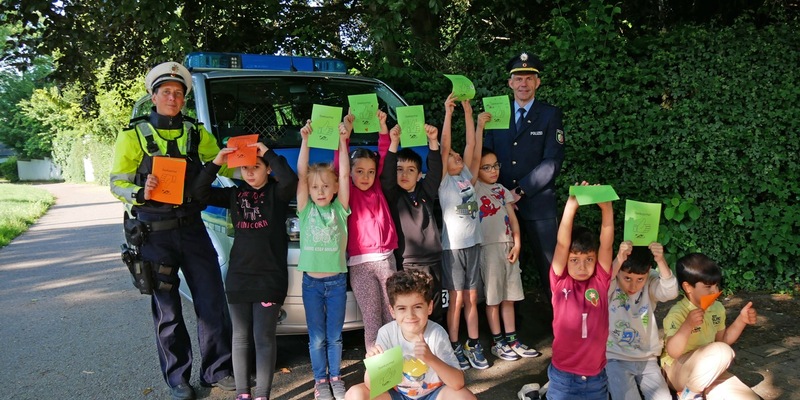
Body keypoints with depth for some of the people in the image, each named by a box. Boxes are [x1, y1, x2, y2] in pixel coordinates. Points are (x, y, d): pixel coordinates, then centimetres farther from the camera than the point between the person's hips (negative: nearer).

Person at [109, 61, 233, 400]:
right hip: (154, 231, -2)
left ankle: (216, 370, 18)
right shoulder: (134, 135, 2)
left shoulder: (196, 133, 10)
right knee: (167, 309, 6)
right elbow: (117, 183, 2)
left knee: (212, 300, 3)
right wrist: (140, 193, -20)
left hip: (192, 228, 3)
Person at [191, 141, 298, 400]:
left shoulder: (276, 192, -3)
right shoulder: (235, 194, 9)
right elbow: (200, 193, 3)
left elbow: (290, 181, -25)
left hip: (270, 277, -4)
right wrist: (216, 163, -8)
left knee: (264, 339, 1)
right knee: (240, 337, 11)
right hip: (238, 276, 5)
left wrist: (268, 153, -19)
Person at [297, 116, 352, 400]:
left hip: (336, 281, 0)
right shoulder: (306, 210, 0)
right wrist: (305, 141, -15)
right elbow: (301, 174, -9)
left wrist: (343, 141, -15)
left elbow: (344, 175, -9)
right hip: (311, 282, 0)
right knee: (317, 338, 9)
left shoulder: (339, 209, 0)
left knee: (334, 336, 11)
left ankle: (335, 377, 28)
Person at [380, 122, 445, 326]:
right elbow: (387, 174, -16)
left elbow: (435, 169, -3)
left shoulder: (426, 191, 8)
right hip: (408, 263, -3)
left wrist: (433, 141, -16)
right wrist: (394, 143, -27)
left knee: (436, 310, 12)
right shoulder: (392, 194, -1)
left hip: (433, 259, 4)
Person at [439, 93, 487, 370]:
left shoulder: (468, 177, 12)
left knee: (472, 298, 10)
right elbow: (443, 147, -12)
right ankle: (455, 348, 12)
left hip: (473, 243, 5)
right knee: (457, 299, 1)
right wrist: (448, 113, -14)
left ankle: (473, 346, 18)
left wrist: (468, 113, 1)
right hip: (453, 246, -4)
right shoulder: (444, 182, -2)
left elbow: (471, 146, 4)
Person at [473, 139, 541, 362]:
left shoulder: (502, 190, 13)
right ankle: (498, 342, 12)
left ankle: (512, 340, 18)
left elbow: (512, 218, 9)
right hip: (489, 247, -5)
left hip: (508, 246, 5)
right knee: (493, 297, 2)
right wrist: (479, 126, -16)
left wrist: (517, 244, -3)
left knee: (509, 296, 10)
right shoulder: (475, 188, -3)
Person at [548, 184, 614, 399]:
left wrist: (607, 209, -26)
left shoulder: (600, 282, -3)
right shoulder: (560, 283, -8)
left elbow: (606, 245, -13)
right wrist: (571, 206, -28)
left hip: (596, 377, 2)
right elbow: (562, 245, -18)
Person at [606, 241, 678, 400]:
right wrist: (618, 260, -46)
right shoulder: (610, 282, -12)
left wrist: (661, 261, -37)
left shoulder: (650, 282, -4)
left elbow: (670, 292, -22)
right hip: (615, 358, -3)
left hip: (647, 358, 3)